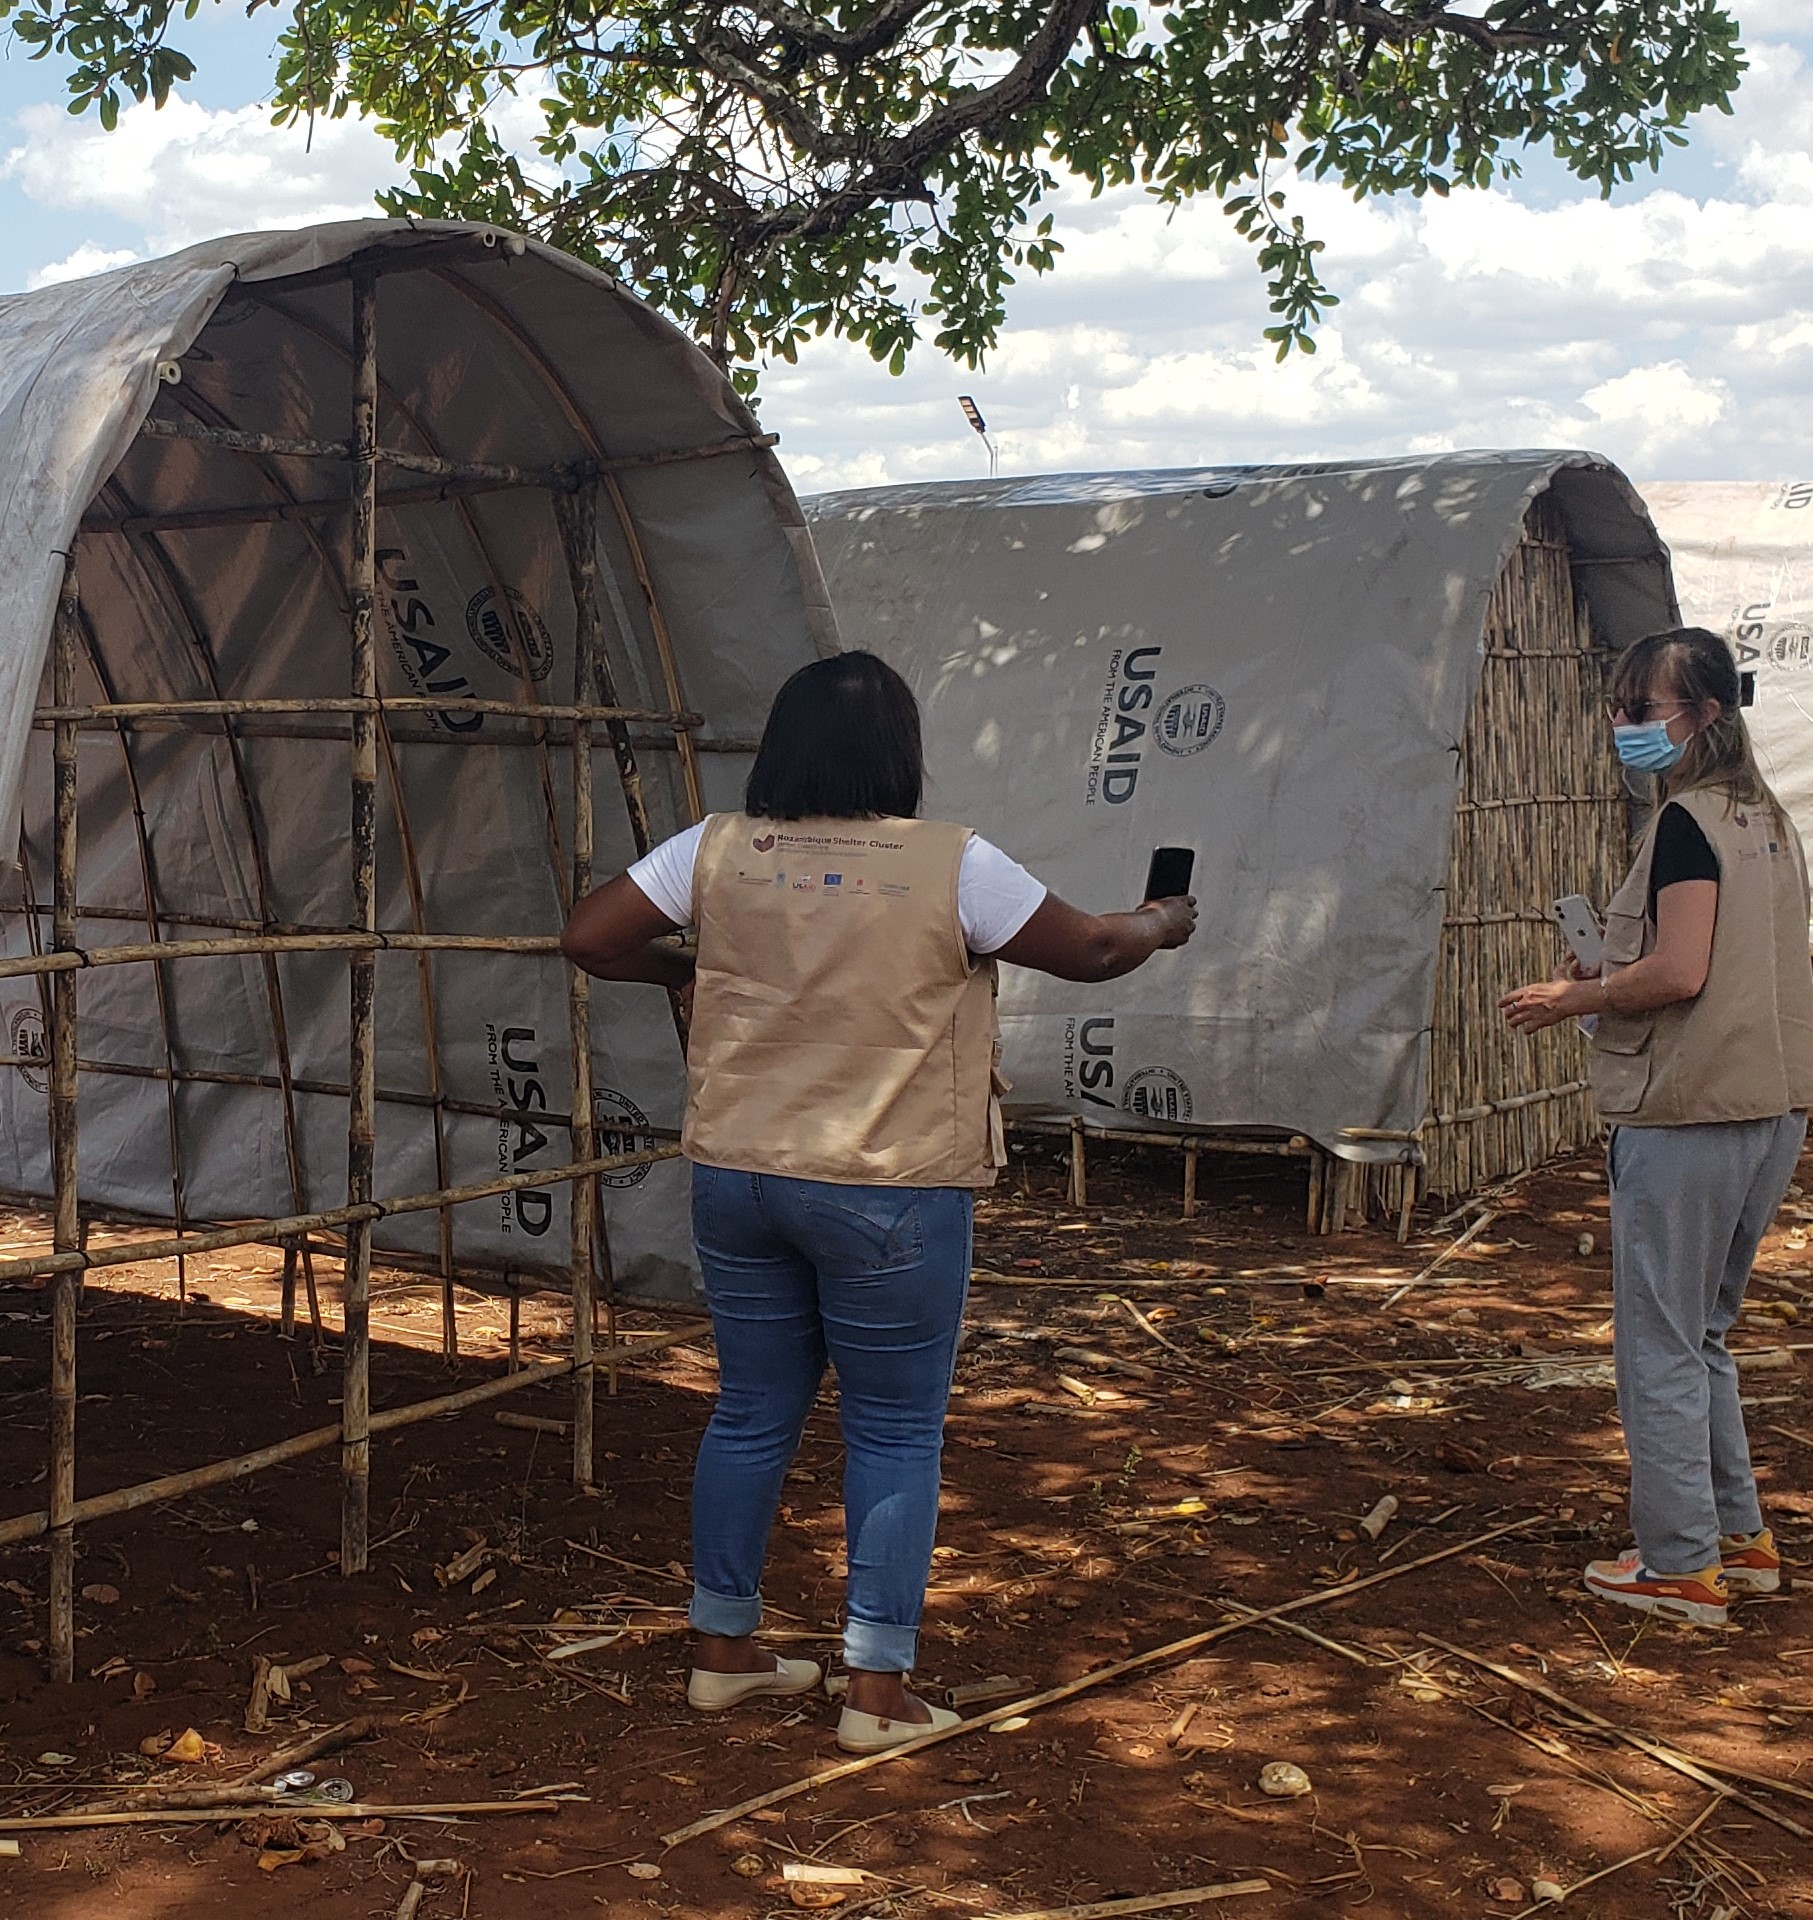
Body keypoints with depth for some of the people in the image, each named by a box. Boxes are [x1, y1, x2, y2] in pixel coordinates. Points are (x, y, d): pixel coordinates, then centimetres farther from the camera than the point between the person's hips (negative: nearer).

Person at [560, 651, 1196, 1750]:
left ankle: (725, 1652, 28)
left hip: (737, 1178, 4)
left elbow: (591, 939, 4)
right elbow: (1091, 951, 0)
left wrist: (680, 968, 22)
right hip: (891, 1192, -4)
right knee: (896, 1433, 7)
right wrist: (1161, 927, 21)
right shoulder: (953, 866, -10)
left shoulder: (719, 853, -1)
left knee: (753, 1413, 17)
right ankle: (879, 1691, 12)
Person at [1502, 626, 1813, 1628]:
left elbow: (1676, 974, -22)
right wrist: (1608, 980, 14)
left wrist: (1575, 997, -6)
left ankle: (1680, 1565, 6)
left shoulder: (1685, 821, -13)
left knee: (1658, 1345, 0)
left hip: (1687, 1113, -9)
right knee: (1702, 1334, 20)